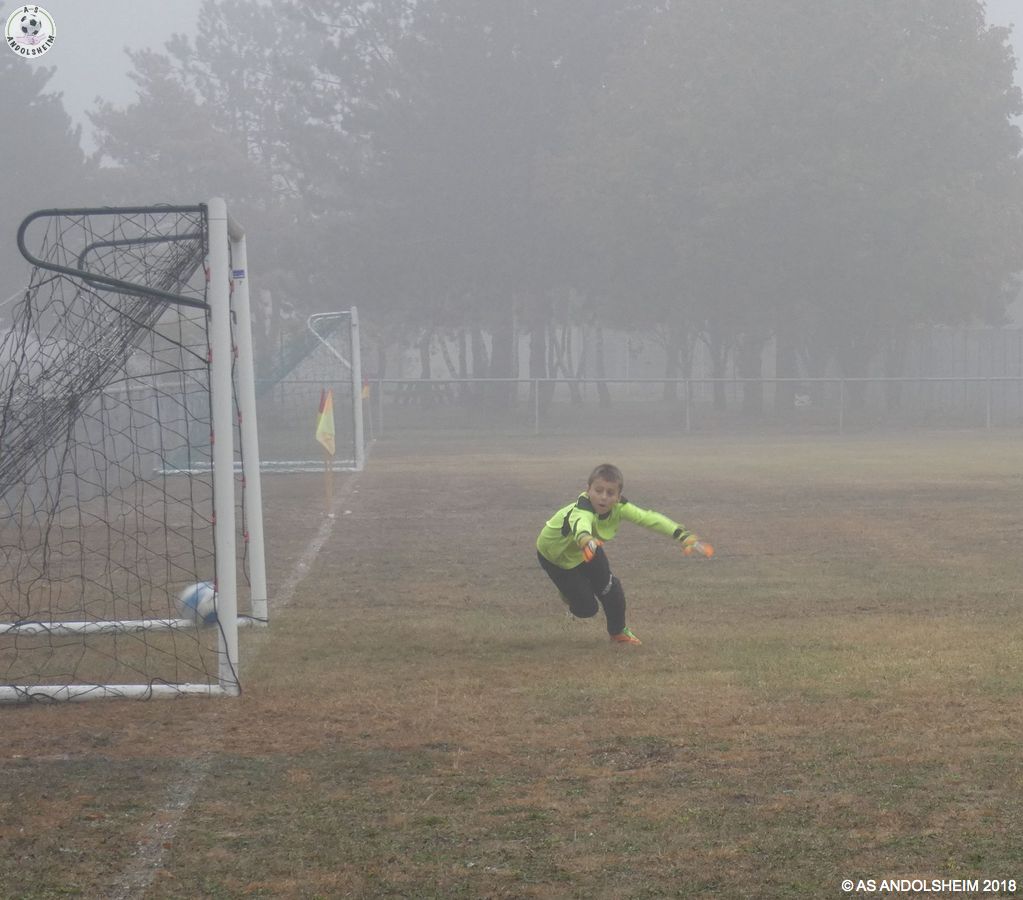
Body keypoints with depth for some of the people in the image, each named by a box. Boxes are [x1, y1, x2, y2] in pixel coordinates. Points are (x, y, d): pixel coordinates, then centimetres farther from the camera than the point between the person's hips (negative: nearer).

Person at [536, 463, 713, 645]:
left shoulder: (618, 507, -27)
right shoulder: (582, 510, -45)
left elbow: (650, 519, -32)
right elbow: (581, 524, -69)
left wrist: (685, 537, -42)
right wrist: (585, 540, -94)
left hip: (588, 549, 5)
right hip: (554, 555, -5)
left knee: (610, 587, -7)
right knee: (586, 608, -9)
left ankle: (618, 632, 22)